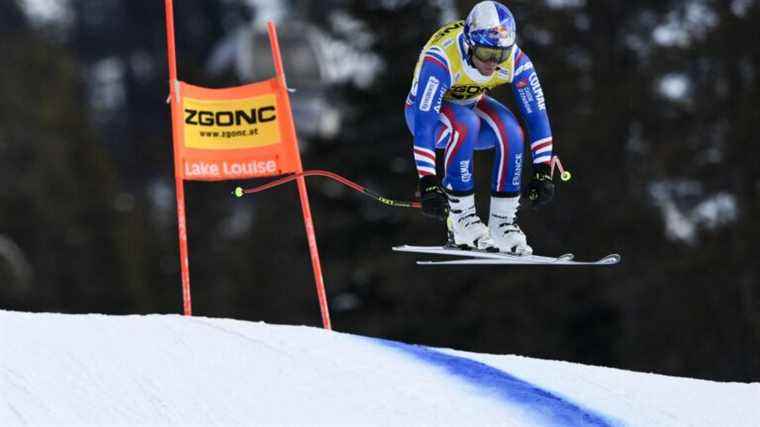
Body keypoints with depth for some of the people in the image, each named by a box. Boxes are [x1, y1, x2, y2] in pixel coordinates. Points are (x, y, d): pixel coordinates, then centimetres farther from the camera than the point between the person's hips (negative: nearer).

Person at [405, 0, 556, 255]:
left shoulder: (515, 60, -25)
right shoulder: (441, 59, -38)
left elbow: (536, 114, -19)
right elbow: (424, 122, -42)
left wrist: (543, 172, -24)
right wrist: (428, 182, -46)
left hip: (471, 105, 4)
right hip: (427, 111, -4)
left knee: (511, 132, -27)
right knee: (465, 124, -37)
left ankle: (502, 224, -16)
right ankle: (460, 218, -28)